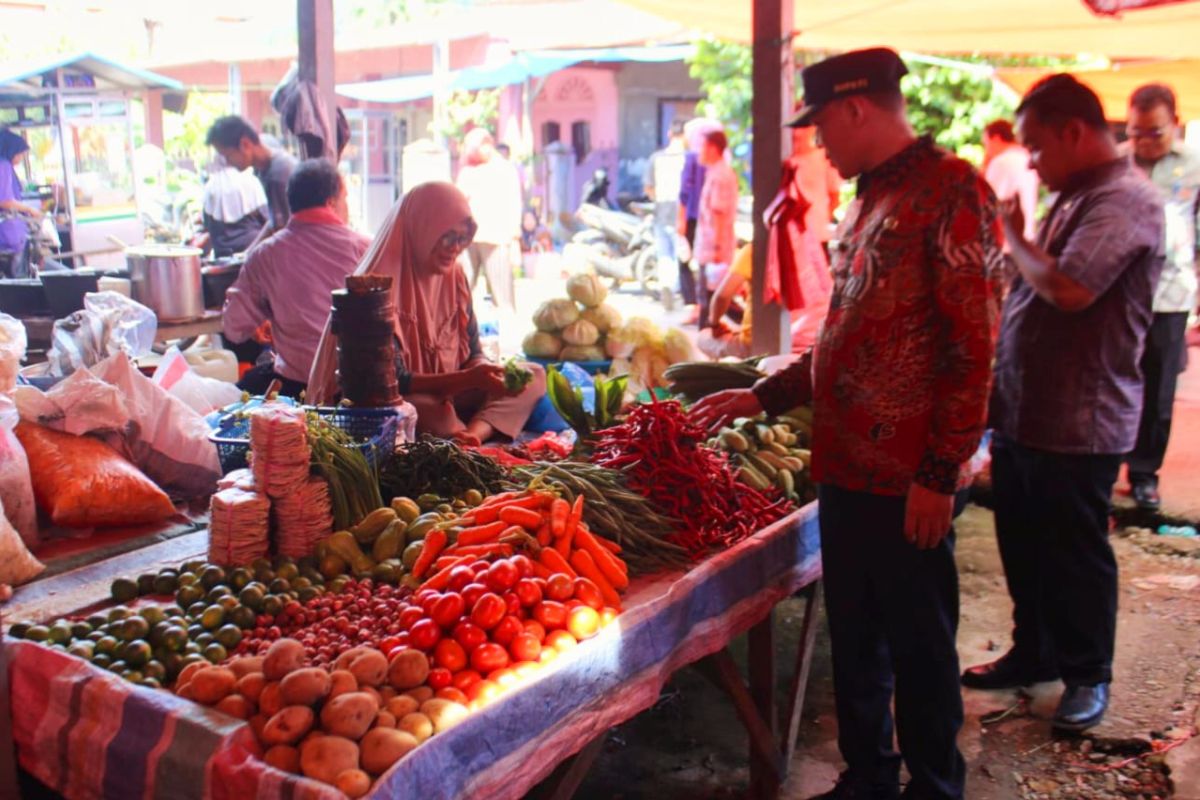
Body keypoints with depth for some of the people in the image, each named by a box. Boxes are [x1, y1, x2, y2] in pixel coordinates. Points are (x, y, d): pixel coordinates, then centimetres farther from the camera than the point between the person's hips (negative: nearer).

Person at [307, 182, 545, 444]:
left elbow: (473, 353, 7)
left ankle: (472, 434, -30)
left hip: (445, 399, 8)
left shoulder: (454, 278, 4)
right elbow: (393, 381, -22)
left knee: (533, 376, -9)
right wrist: (470, 378, -33)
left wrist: (486, 372, -19)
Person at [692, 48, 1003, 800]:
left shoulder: (953, 189, -10)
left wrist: (940, 473, -18)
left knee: (919, 648, 6)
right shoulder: (869, 199, 16)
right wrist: (763, 396, 19)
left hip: (908, 481, -8)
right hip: (845, 468, 8)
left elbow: (973, 344, -16)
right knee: (854, 644, 17)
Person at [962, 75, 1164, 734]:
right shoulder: (1074, 198, 14)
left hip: (1076, 425, -9)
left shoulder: (1124, 201, -17)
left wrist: (1014, 239, -14)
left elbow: (1068, 288, -30)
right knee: (1023, 548, 18)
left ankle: (1087, 675, 23)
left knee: (1074, 555, 5)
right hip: (1024, 413, 9)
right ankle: (1034, 653, 34)